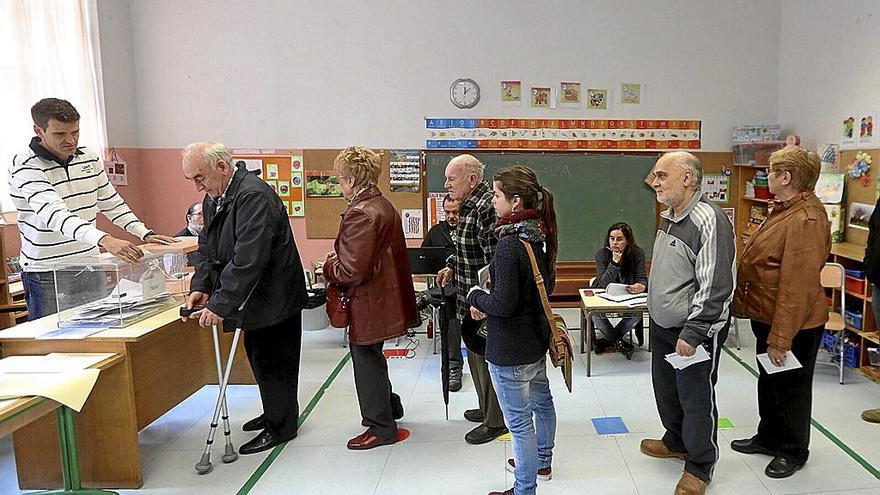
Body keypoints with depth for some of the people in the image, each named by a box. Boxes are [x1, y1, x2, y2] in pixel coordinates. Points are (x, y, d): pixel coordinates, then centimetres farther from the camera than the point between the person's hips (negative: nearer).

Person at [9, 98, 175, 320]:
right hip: (47, 275, -5)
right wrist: (104, 239, -44)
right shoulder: (25, 167, -14)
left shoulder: (89, 158, 5)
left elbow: (112, 203, 13)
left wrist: (145, 233, -1)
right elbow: (55, 214, -30)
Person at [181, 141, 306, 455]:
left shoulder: (253, 196, -24)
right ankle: (274, 413, 39)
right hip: (253, 299, 9)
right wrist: (201, 286, -2)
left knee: (273, 362, 4)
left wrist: (220, 304, -30)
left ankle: (281, 426, 22)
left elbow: (248, 259, -31)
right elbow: (208, 248, 13)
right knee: (259, 359, 20)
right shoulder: (213, 198, 7)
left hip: (274, 298, -9)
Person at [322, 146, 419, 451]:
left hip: (368, 302, -10)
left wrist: (328, 266, -6)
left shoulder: (360, 214, -23)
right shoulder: (385, 206, 8)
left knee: (367, 361, 5)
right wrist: (337, 259, 11)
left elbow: (352, 271, -26)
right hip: (386, 295, 10)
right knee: (371, 358, 25)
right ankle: (390, 406, 41)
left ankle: (381, 428, 19)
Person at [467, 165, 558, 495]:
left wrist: (475, 296, -6)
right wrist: (487, 304, 6)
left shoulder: (510, 244, -26)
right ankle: (542, 462, 49)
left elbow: (503, 304, -27)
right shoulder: (539, 236, 1)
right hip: (538, 338, 10)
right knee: (541, 401, 26)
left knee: (519, 421, 5)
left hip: (511, 350, -10)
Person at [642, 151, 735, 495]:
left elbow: (716, 287, -24)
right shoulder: (668, 218, 7)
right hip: (662, 326, 9)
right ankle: (676, 442, 44)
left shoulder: (708, 221, -22)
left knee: (695, 398, 6)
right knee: (666, 390, 22)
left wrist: (693, 332, -22)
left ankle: (700, 466, 25)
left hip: (695, 330, -9)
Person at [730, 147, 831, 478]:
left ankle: (793, 452, 29)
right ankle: (769, 438, 40)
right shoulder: (784, 209, 7)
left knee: (790, 387, 9)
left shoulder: (806, 220, -26)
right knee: (769, 382, 22)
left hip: (792, 324, -10)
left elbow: (798, 287, -29)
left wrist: (781, 338, -26)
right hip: (769, 317, 10)